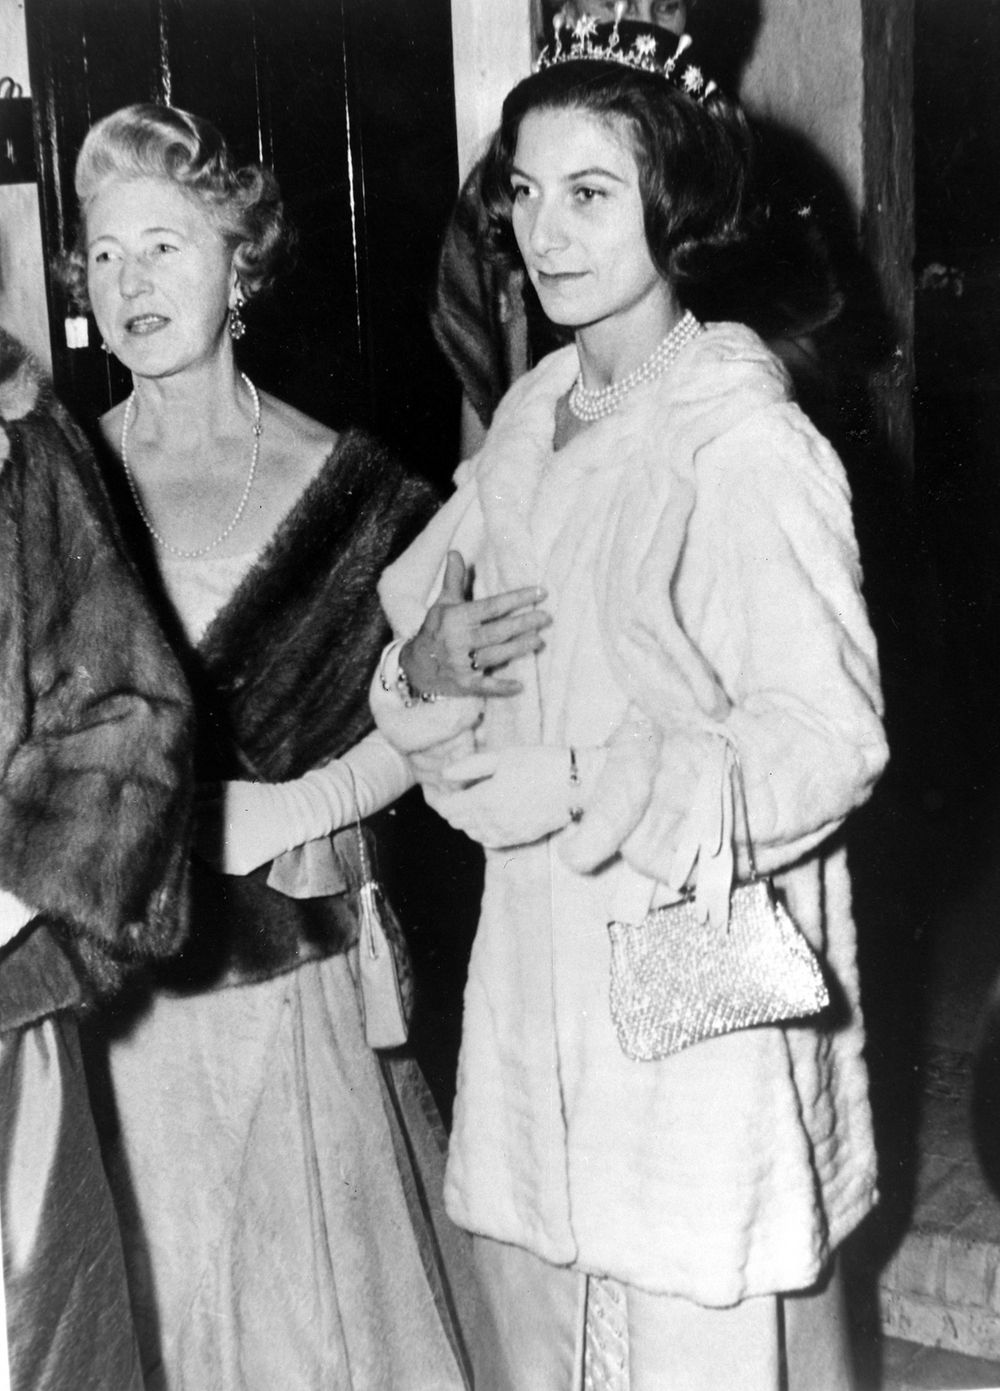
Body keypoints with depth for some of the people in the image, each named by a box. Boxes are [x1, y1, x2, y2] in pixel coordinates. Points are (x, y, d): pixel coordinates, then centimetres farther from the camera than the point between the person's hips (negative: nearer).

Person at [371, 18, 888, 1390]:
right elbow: (419, 611, 15)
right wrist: (429, 665, -8)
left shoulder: (747, 447, -17)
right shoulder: (532, 414, 6)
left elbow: (830, 740, -18)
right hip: (538, 953, 7)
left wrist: (594, 788, -24)